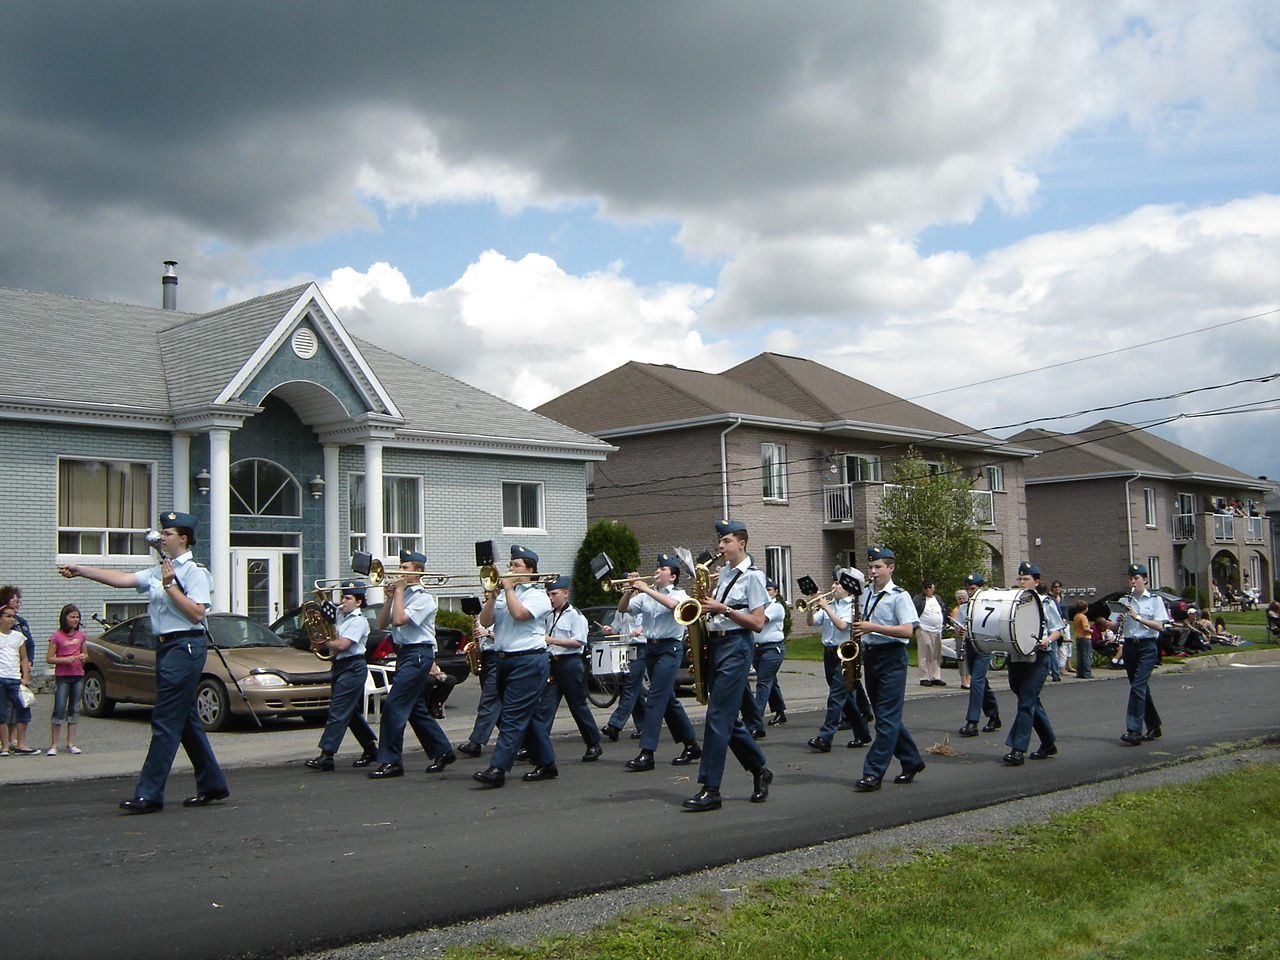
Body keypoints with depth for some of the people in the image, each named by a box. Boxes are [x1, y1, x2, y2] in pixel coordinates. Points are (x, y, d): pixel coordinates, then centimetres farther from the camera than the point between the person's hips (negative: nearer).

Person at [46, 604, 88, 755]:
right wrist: (65, 660, -18)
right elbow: (49, 658, -5)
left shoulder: (80, 635, 10)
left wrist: (84, 657, -1)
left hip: (78, 676, 5)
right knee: (59, 709, -9)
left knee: (74, 709, 7)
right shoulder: (57, 636, -4)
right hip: (62, 676, -5)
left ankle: (71, 744, 12)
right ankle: (54, 745, -4)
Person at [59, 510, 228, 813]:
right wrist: (80, 570, 4)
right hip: (166, 647, 9)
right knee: (185, 721, 13)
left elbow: (196, 613, -17)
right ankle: (212, 785, 21)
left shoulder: (195, 572, -8)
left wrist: (170, 586, -19)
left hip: (185, 647, -9)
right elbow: (123, 579, 9)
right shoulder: (158, 572, 17)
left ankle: (149, 794, -9)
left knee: (166, 721, -10)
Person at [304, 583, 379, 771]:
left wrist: (324, 642, -6)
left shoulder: (359, 621, -11)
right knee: (351, 713, 15)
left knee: (337, 711, -12)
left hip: (352, 668, -9)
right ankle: (371, 748, 25)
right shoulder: (340, 616, 16)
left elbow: (342, 645, -20)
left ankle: (327, 755, -14)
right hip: (338, 667, 9)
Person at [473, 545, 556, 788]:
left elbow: (519, 613, -21)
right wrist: (492, 597, -7)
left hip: (529, 662, -8)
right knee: (526, 716, 13)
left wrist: (509, 589, -10)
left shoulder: (537, 594, -2)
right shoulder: (503, 593, 16)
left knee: (514, 717, -12)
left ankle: (498, 769, -17)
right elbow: (485, 621, 6)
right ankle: (546, 765, 22)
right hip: (504, 660, 8)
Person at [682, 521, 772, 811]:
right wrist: (706, 602, 4)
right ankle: (759, 770, 27)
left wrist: (723, 609, -17)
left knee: (718, 717, -11)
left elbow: (757, 623, -11)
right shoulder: (723, 572, 16)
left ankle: (710, 790, -8)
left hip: (736, 647, -8)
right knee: (728, 718, 11)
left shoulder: (752, 576, -6)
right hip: (714, 644, 8)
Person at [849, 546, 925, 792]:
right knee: (886, 716, 13)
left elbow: (907, 630, -18)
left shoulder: (899, 596, -8)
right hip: (869, 656, 8)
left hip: (891, 658, -8)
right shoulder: (866, 595, 13)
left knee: (887, 718, -7)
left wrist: (873, 627, -23)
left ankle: (873, 774, -8)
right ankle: (911, 762, 26)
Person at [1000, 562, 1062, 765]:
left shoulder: (1046, 603, 1)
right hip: (1015, 657, 6)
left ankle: (1018, 749, -13)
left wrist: (1047, 640, -20)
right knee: (1031, 701, 13)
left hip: (1038, 658, -6)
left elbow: (1057, 629, 0)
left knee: (1026, 701, -12)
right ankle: (1049, 743, 28)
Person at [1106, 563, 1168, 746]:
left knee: (1137, 687, -15)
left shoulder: (1155, 600, -1)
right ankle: (1154, 728, 24)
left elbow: (1159, 626, -11)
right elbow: (1113, 626, 8)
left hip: (1147, 647, -5)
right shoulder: (1124, 600, 10)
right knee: (1141, 688, 11)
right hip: (1129, 646, 5)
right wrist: (1118, 622, -15)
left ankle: (1134, 730, -19)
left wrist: (1137, 617, -20)